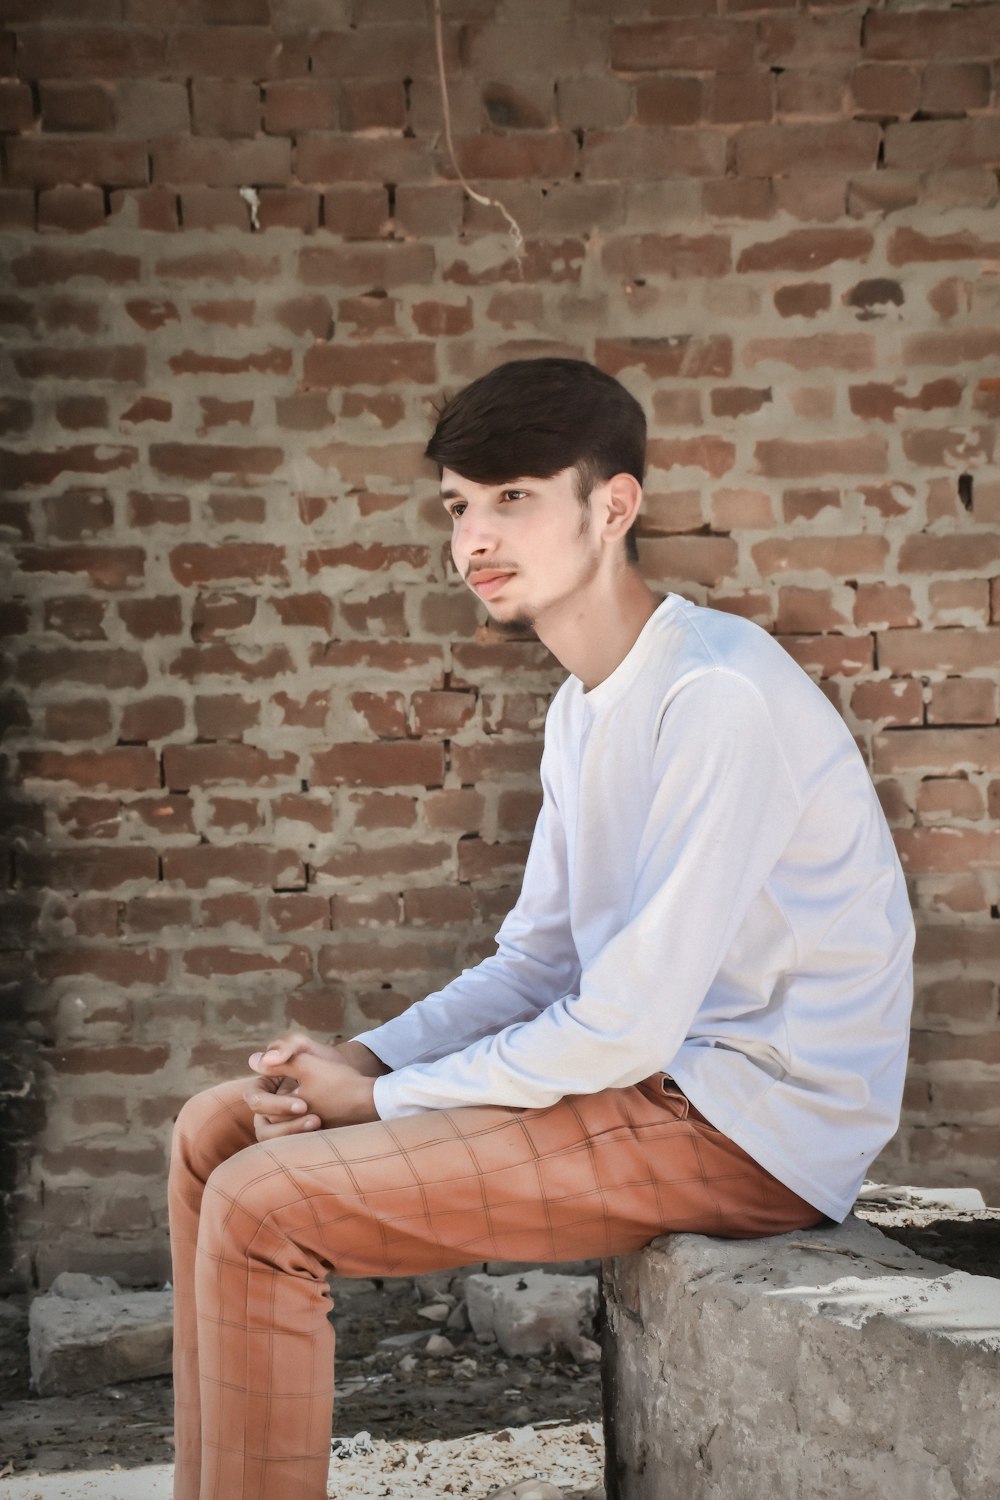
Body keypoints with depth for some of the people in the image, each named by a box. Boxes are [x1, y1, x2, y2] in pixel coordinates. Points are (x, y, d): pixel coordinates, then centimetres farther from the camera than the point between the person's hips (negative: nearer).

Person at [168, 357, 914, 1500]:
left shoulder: (718, 697, -21)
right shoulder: (584, 706, 12)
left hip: (751, 1125, -10)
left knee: (258, 1210, -19)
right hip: (650, 1070, 10)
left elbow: (626, 1029, -23)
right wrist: (363, 1058, -1)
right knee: (216, 1128, 7)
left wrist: (381, 1100, -11)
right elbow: (535, 964, 16)